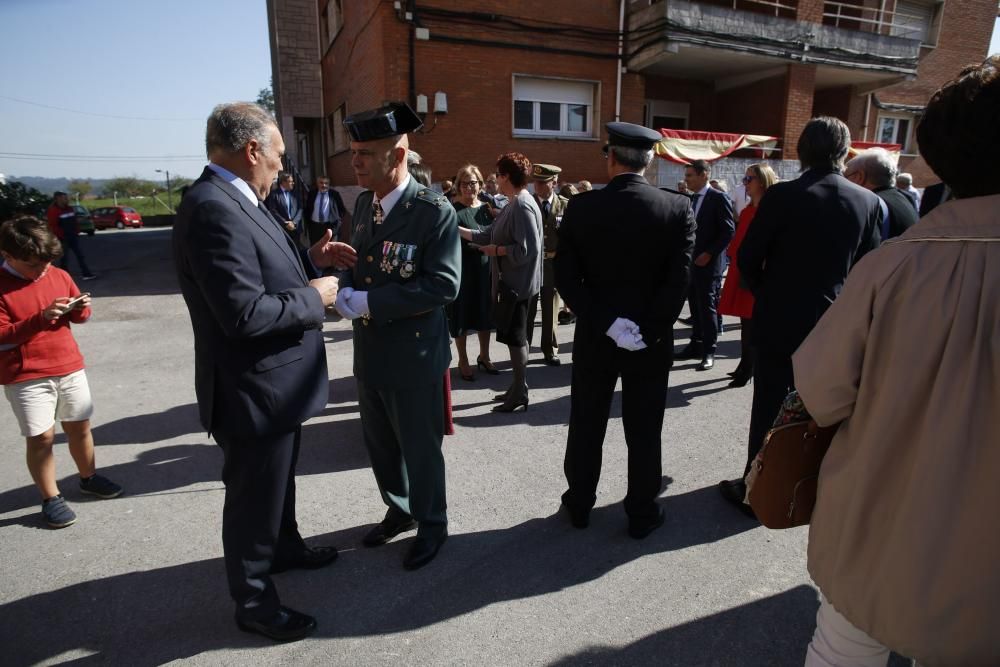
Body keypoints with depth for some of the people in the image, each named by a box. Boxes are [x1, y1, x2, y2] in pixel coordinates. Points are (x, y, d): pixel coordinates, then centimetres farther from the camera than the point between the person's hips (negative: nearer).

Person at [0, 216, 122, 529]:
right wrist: (40, 319, -25)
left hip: (69, 367, 4)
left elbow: (80, 316, 14)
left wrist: (80, 309, -9)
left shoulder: (59, 276, 3)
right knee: (41, 437, -1)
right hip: (25, 377, -4)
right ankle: (50, 498, 13)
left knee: (80, 426, 14)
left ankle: (88, 478, 32)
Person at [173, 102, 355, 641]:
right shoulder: (214, 209, -25)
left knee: (278, 480, 28)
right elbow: (244, 313, -31)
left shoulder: (234, 200, 6)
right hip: (253, 390, -10)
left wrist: (310, 260, 3)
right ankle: (253, 600, 32)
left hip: (275, 383, 10)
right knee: (253, 495, 10)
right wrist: (314, 297, -18)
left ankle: (284, 546, 52)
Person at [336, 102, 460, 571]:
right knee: (379, 443, 21)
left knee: (420, 448, 10)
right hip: (369, 351, 7)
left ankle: (431, 525, 34)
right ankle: (399, 510, 45)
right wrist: (347, 288, -6)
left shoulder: (434, 211, -17)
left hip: (414, 355, -7)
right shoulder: (363, 203, 6)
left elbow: (443, 285, -23)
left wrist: (370, 302, -24)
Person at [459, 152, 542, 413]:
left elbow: (528, 249, -25)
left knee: (515, 338, -1)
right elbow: (487, 235, 13)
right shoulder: (513, 204, 13)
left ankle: (520, 396, 10)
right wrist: (456, 229, 13)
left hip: (518, 283, -10)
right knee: (514, 337, 16)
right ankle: (517, 387, 27)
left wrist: (496, 250, -14)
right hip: (510, 281, 10)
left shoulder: (522, 205, -18)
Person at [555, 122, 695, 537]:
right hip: (652, 340, 0)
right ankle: (642, 514, 27)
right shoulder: (678, 209, -7)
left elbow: (565, 277, -11)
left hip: (594, 336, 1)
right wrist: (649, 331, -10)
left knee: (586, 425, 16)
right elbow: (679, 280, -14)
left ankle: (579, 504, 32)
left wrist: (607, 323, -12)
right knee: (643, 432, 13)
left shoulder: (581, 207, -6)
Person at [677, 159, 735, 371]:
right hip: (692, 261, 7)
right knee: (696, 306, 11)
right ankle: (696, 345, 19)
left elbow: (729, 231, -12)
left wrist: (709, 254, -16)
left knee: (708, 306, -3)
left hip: (709, 262, -7)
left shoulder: (719, 198, -8)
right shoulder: (691, 199, 13)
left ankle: (709, 351, 4)